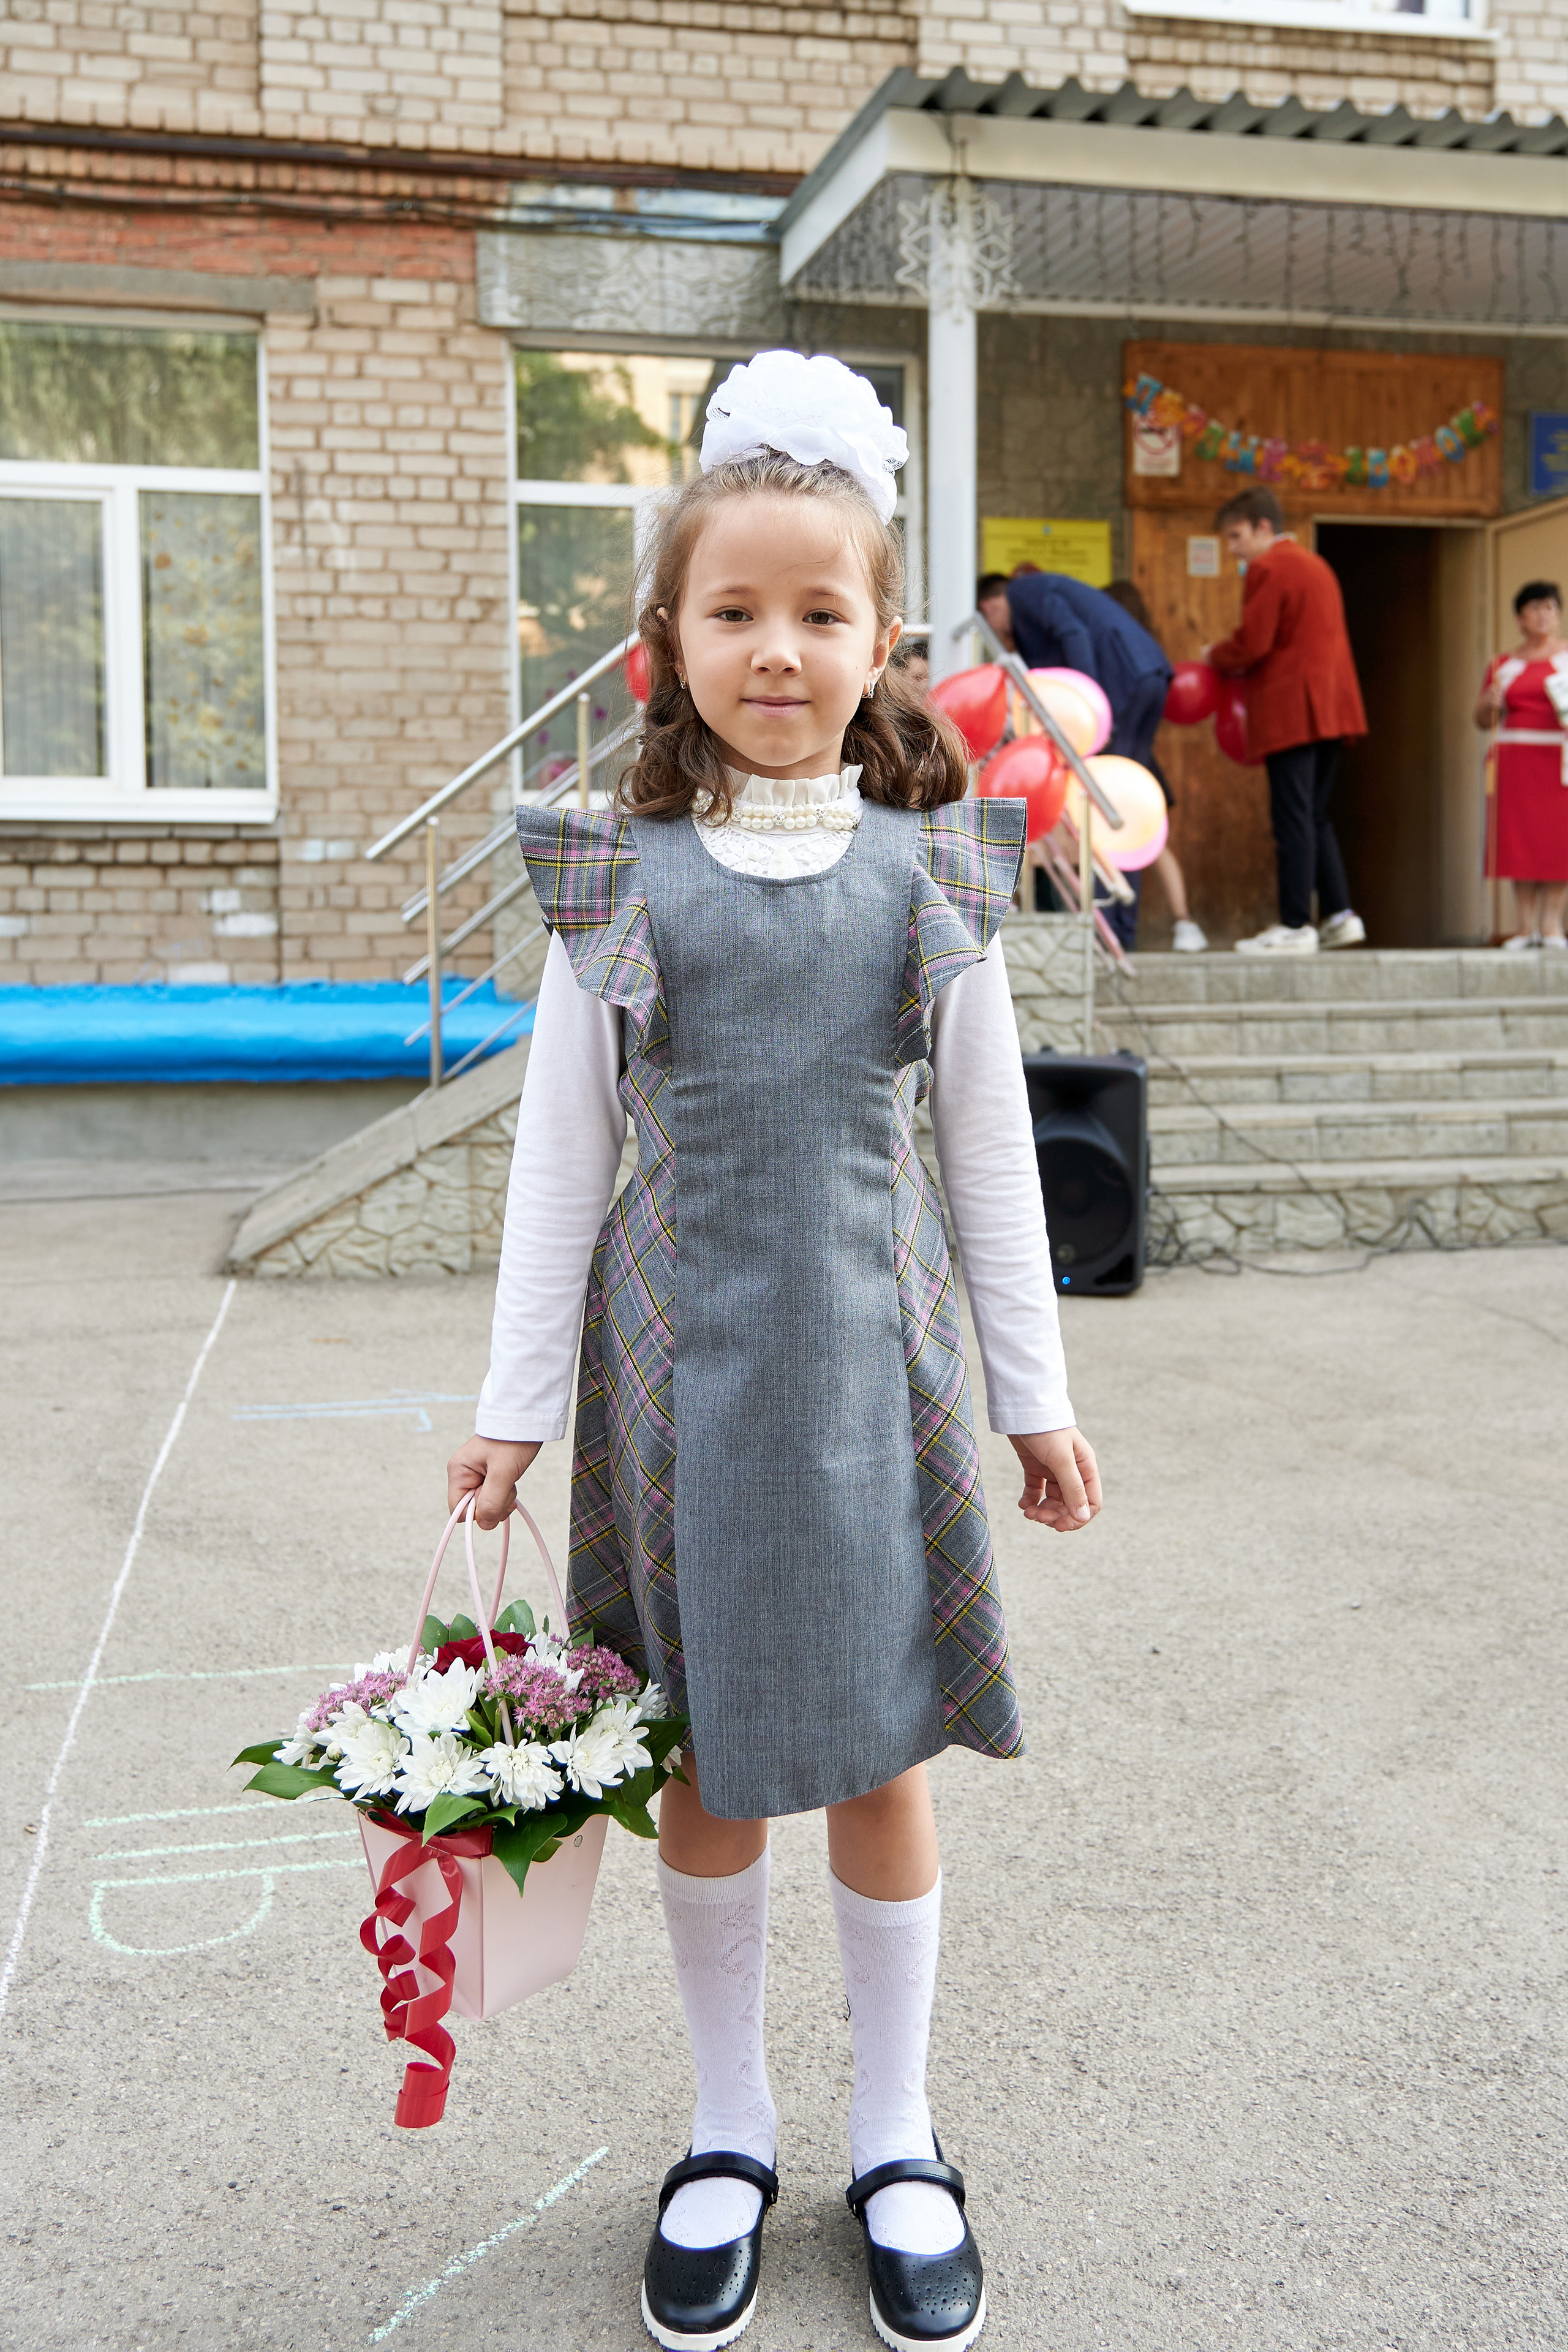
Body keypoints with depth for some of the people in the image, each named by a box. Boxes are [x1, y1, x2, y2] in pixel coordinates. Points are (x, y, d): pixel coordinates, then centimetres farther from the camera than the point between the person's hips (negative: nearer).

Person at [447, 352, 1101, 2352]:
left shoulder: (935, 874, 0)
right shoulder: (619, 883, -2)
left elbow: (989, 1149, 5)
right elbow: (561, 1153, 2)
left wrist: (1035, 1392, 7)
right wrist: (518, 1400, 1)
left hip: (869, 1354, 0)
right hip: (681, 1356, 0)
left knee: (879, 1759, 10)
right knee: (704, 1765, 11)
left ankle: (897, 2142, 32)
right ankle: (728, 2132, 34)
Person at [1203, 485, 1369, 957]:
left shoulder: (1269, 570, -9)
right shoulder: (1315, 566, 22)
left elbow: (1251, 643, -16)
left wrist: (1214, 657, 3)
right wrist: (1237, 666, 16)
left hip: (1291, 712, -9)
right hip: (1330, 706, 9)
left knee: (1293, 819, -8)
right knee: (1314, 817, 15)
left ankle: (1295, 926, -8)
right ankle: (1340, 914, 13)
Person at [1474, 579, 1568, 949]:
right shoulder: (1504, 665, 14)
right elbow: (1482, 720, 14)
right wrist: (1489, 701, -7)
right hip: (1517, 761, 2)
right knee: (1519, 838, -5)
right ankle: (1526, 926, -1)